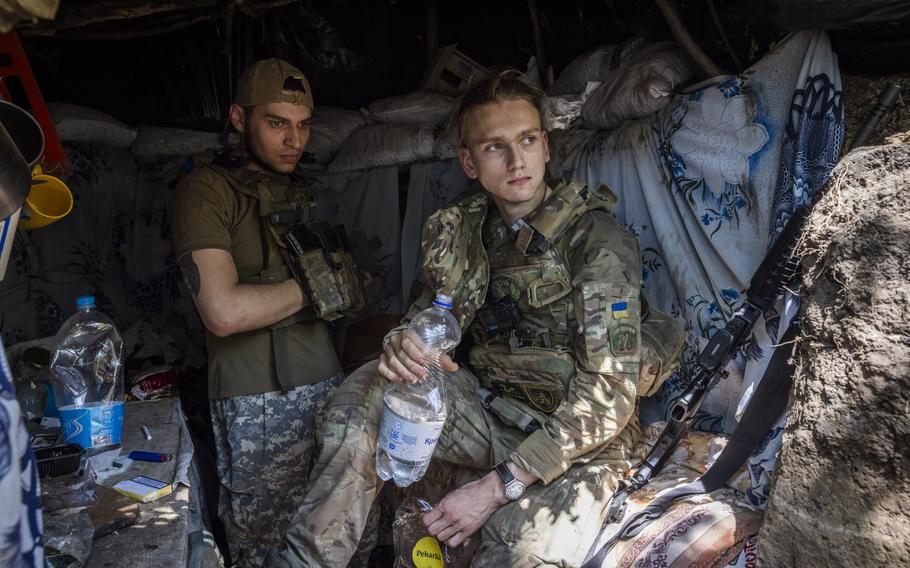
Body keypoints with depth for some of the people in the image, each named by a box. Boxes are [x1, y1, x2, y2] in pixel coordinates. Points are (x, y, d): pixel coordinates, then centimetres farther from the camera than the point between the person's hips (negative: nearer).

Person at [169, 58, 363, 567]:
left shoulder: (302, 192, 16)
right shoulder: (206, 190, -6)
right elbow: (224, 311, -18)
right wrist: (312, 284, -8)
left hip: (326, 382, 6)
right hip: (258, 399, -5)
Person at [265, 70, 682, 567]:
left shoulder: (597, 241, -15)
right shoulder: (463, 230, 2)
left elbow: (609, 394, -20)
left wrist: (498, 486, -24)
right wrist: (402, 344, -21)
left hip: (578, 439, -4)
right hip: (493, 409, 5)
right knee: (367, 390, -14)